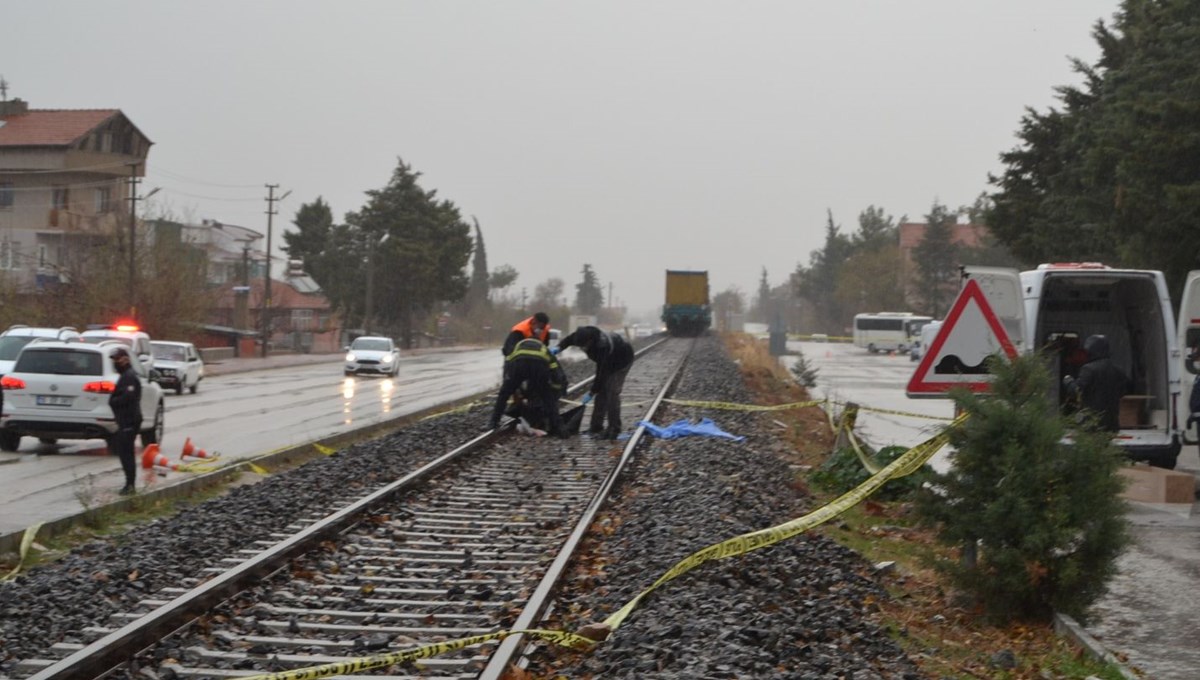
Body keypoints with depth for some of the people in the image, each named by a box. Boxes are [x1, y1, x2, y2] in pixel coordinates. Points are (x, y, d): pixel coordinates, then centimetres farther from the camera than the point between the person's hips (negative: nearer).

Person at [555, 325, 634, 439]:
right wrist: (558, 348, -24)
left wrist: (592, 392, -31)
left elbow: (601, 372, -37)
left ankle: (613, 430, -12)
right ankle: (596, 427, 6)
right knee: (601, 391, 3)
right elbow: (567, 340, -3)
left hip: (622, 360, -8)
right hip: (609, 360, 8)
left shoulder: (602, 346, -44)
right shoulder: (582, 334, -24)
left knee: (611, 393, -15)